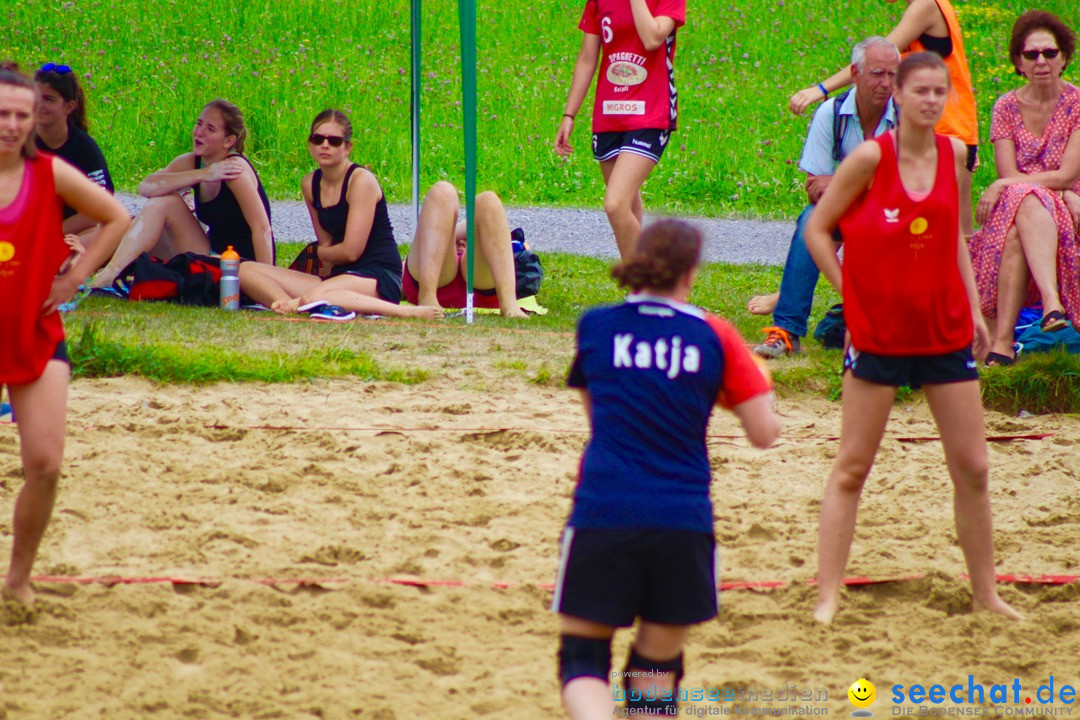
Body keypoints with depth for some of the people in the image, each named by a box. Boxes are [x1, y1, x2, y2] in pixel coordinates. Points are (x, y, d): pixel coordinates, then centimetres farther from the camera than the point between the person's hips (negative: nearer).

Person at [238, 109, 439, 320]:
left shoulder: (361, 180, -11)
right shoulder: (310, 184, 11)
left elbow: (351, 251, -14)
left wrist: (321, 253, 5)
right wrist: (327, 259, -5)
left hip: (379, 277, -8)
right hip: (341, 276, 8)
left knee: (313, 297, -41)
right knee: (245, 271, -4)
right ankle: (291, 306, -33)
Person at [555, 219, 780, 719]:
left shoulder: (596, 326, 6)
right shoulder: (716, 336, 3)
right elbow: (764, 433, 5)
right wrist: (761, 394, 24)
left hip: (602, 513, 0)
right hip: (683, 518, 0)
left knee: (582, 659, 6)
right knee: (658, 665, 13)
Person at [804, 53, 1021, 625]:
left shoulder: (954, 154, 2)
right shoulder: (871, 158, -12)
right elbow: (816, 229, -4)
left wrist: (973, 309, 9)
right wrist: (852, 295, -8)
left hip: (947, 333, 4)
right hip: (878, 335, -4)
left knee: (972, 468, 6)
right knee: (851, 468, 0)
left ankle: (985, 593, 17)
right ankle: (827, 596, 3)